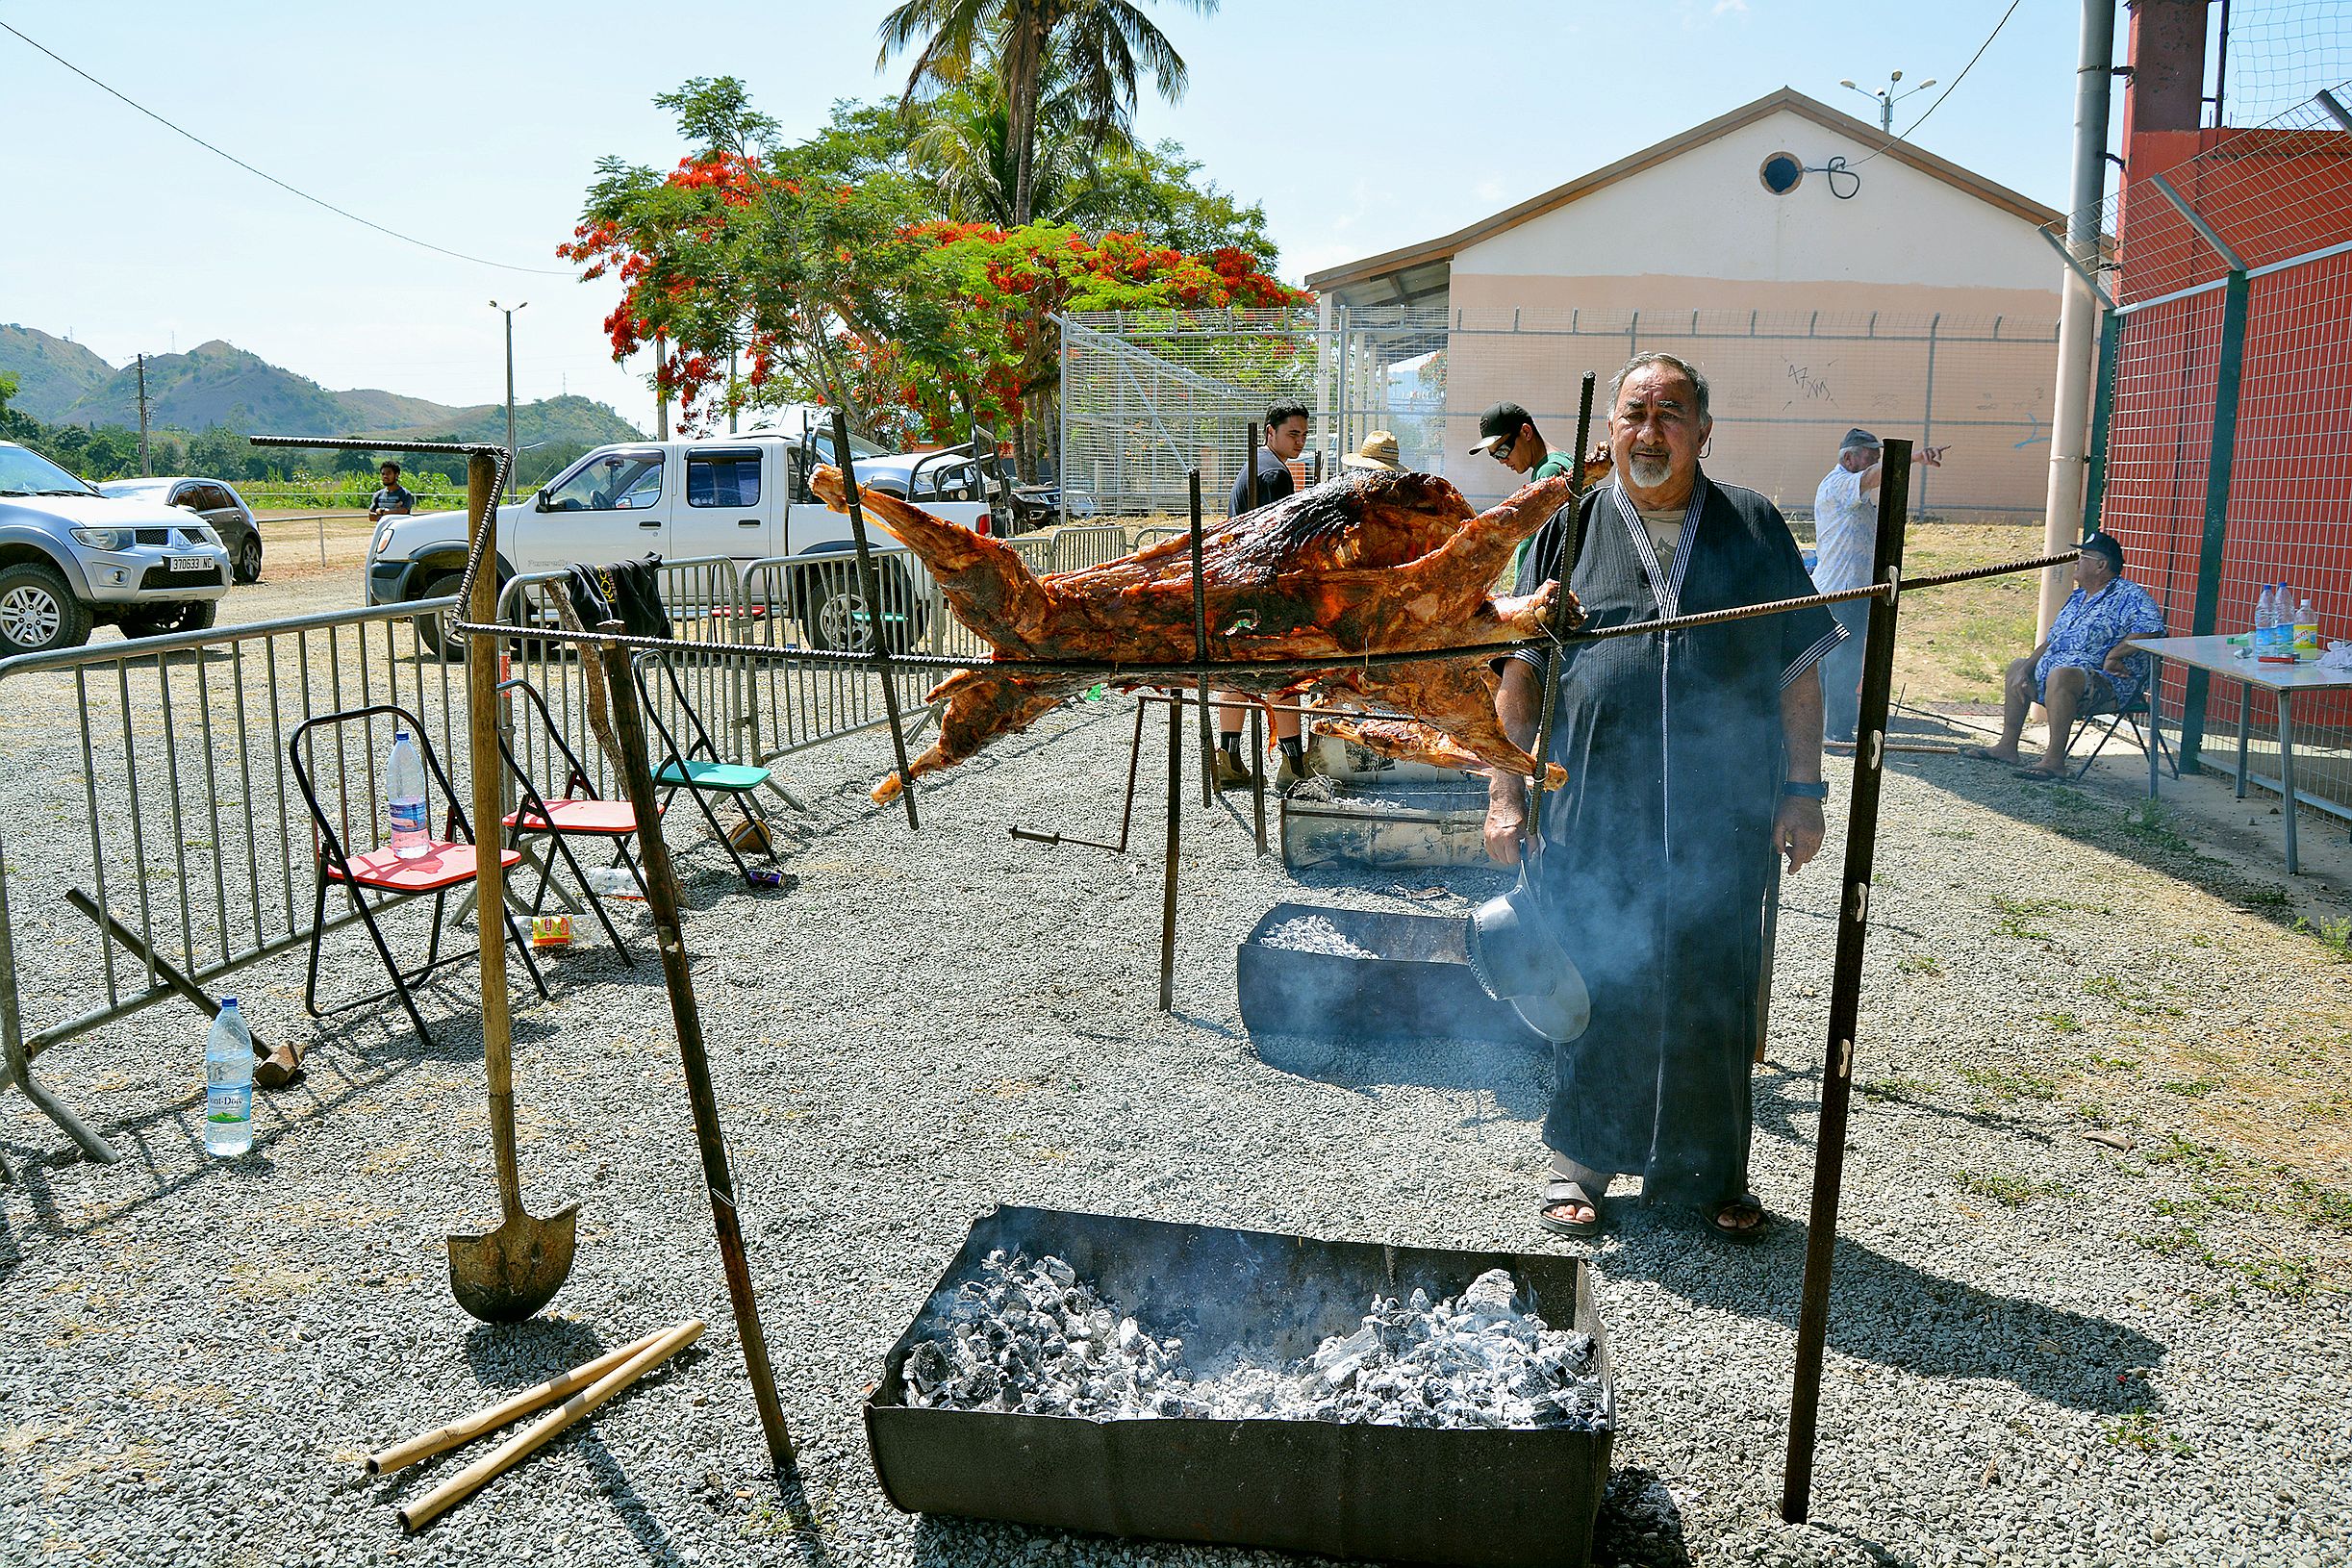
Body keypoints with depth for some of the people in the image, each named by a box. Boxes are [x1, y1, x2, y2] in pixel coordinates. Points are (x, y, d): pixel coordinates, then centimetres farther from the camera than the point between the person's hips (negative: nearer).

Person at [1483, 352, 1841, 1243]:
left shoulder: (1754, 528, 8)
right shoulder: (1569, 530, 6)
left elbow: (1799, 670, 8)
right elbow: (1518, 674, 6)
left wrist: (1804, 791, 2)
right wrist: (1506, 794, 0)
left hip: (1723, 819, 1)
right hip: (1589, 812, 0)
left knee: (1712, 994, 9)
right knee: (1592, 988, 8)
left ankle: (1714, 1171, 28)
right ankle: (1580, 1157, 27)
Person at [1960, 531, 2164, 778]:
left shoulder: (2128, 595, -8)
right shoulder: (2077, 597, 20)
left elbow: (2152, 628, -26)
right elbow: (2051, 641, 21)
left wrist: (2113, 656, -27)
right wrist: (2025, 670, 9)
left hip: (2109, 685, -11)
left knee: (2061, 674, -40)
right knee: (2017, 666, 22)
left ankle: (2054, 760, -38)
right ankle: (2007, 746, 15)